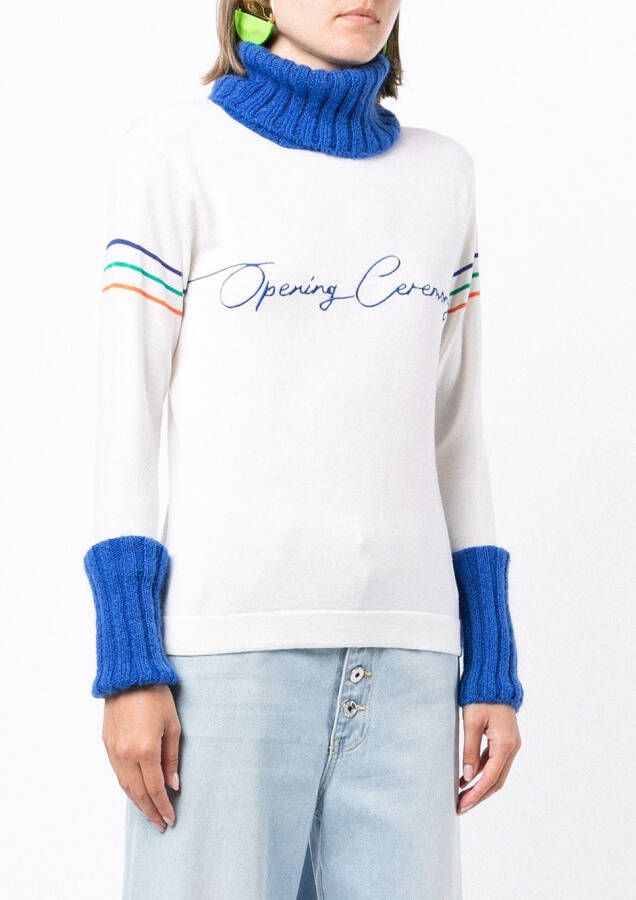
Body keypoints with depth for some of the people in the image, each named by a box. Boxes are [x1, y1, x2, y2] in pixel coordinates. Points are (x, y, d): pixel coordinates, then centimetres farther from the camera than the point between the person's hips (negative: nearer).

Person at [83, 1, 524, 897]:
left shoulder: (441, 174, 13)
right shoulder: (177, 150, 0)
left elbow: (455, 432, 14)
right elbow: (125, 411, -1)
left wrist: (491, 666, 9)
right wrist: (129, 666, -8)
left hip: (405, 654, 4)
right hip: (227, 647, -3)